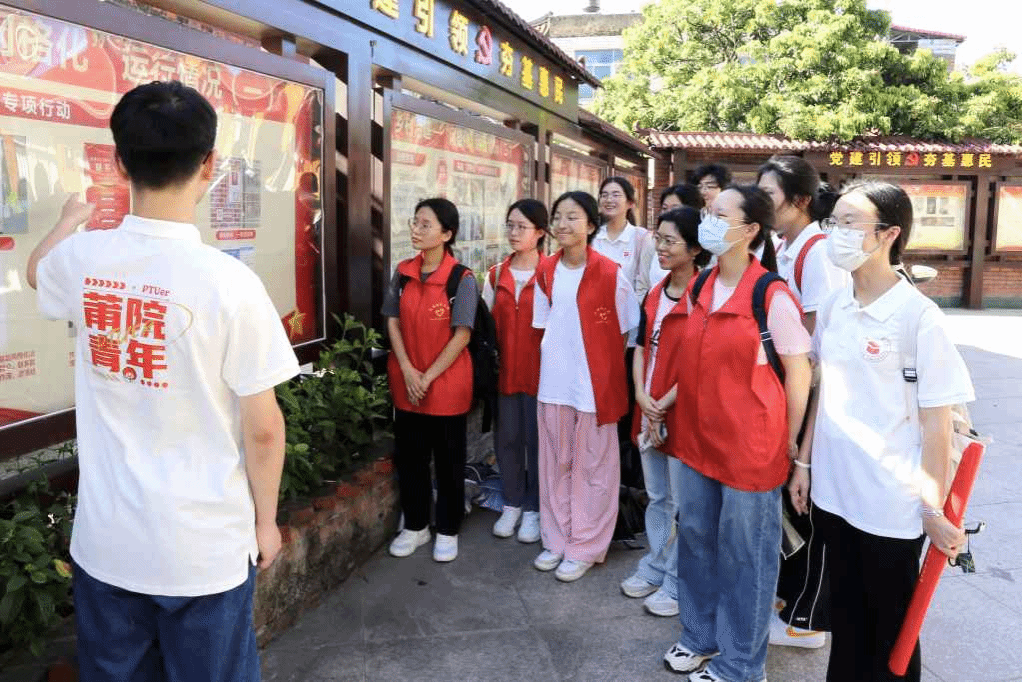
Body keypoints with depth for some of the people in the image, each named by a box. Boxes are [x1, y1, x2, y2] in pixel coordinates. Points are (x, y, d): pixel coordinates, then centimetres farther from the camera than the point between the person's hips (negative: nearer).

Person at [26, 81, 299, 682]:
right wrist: (266, 520, 1)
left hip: (105, 540, 4)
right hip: (204, 548, -4)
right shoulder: (230, 281, -21)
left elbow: (37, 269, 22)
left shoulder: (80, 260, -6)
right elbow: (263, 430, -15)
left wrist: (71, 219, 42)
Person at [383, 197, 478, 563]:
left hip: (447, 385, -4)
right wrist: (408, 371, -8)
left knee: (448, 461, 9)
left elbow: (462, 335, -13)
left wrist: (429, 377, -14)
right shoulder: (402, 272, 2)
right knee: (409, 457, 14)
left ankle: (447, 530, 25)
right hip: (406, 384, 5)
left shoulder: (462, 279, -12)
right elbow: (393, 322, 3)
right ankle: (415, 526, 31)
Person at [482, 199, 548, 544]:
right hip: (505, 370, 4)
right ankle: (512, 504, 28)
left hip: (540, 370, -4)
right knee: (507, 437, 11)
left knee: (536, 438, 6)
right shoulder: (496, 275, 8)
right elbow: (487, 323, 11)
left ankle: (534, 509, 22)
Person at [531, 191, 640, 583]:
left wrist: (603, 364, -2)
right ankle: (557, 539, 28)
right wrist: (559, 354, 6)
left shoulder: (610, 273, -10)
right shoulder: (546, 272, 5)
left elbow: (624, 331, -2)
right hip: (554, 380, 5)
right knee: (555, 462, 13)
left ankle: (586, 546, 20)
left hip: (595, 382, -5)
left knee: (592, 465, 7)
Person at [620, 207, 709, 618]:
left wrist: (665, 405, -15)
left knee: (685, 503, 6)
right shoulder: (654, 295, 10)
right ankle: (654, 567, 34)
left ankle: (677, 583, 19)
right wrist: (642, 396, -3)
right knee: (657, 497, 20)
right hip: (648, 411, 8)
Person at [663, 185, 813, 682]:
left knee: (744, 551, 8)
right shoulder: (698, 290, 5)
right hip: (696, 436, 7)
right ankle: (700, 636, 38)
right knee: (695, 536, 17)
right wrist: (666, 403, 9)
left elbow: (799, 373, -9)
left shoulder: (772, 296, -15)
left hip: (749, 442, -7)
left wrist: (789, 444, -5)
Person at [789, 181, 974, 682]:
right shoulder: (834, 306, 2)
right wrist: (804, 462, 11)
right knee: (846, 613, 20)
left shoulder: (919, 316, -15)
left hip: (892, 503, -5)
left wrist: (934, 508, -9)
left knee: (892, 625, 14)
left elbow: (936, 421, -12)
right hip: (833, 490, 5)